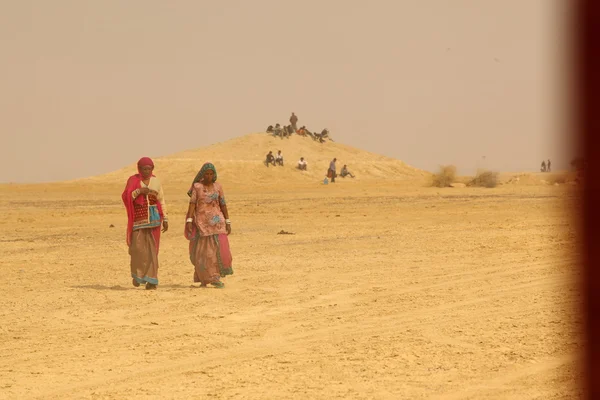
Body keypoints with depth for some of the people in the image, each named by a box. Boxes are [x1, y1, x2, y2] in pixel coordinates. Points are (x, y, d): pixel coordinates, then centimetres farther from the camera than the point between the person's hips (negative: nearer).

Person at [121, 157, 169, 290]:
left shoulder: (156, 181, 7)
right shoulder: (133, 180, 1)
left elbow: (161, 201, 9)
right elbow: (125, 198, -8)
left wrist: (165, 219, 3)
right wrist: (139, 191, -21)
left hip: (153, 218, 1)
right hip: (138, 219, -1)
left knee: (151, 249, -3)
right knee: (137, 248, -9)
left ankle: (151, 280, -2)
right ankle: (137, 273, 17)